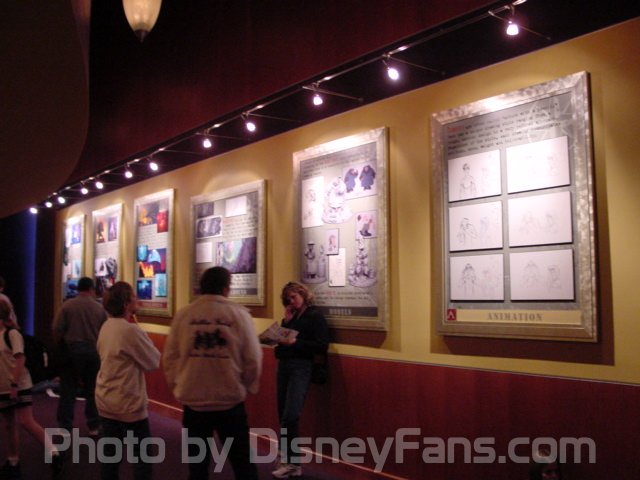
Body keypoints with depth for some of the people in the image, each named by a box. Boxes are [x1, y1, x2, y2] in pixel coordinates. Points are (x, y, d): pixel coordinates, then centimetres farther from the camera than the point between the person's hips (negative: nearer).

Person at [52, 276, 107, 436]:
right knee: (92, 390, 11)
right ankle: (93, 426, 15)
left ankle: (65, 426, 9)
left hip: (70, 350, -1)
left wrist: (59, 347, 10)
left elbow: (57, 330, -7)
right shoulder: (99, 308, -1)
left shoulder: (67, 305, -5)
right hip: (93, 351, 1)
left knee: (68, 390, 6)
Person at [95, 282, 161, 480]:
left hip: (105, 400, 8)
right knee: (142, 455, 5)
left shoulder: (106, 327, 4)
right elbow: (153, 361, -13)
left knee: (110, 452, 14)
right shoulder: (130, 330, -21)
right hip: (128, 403, -8)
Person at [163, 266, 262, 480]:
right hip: (230, 400, -2)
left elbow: (170, 357, 0)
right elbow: (253, 358, -7)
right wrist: (249, 387, 10)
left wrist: (176, 385, 16)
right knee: (242, 461, 12)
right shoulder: (239, 314, -10)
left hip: (193, 399, 2)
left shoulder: (183, 315, -5)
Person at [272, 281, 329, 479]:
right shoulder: (291, 316, 16)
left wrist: (296, 342, -18)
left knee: (290, 416, -13)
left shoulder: (316, 316, -3)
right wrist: (286, 321, 0)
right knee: (284, 417, 6)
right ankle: (292, 462, 15)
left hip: (301, 368, -7)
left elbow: (322, 346, -11)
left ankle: (290, 462, -2)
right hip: (283, 366, 7)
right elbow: (280, 339, 10)